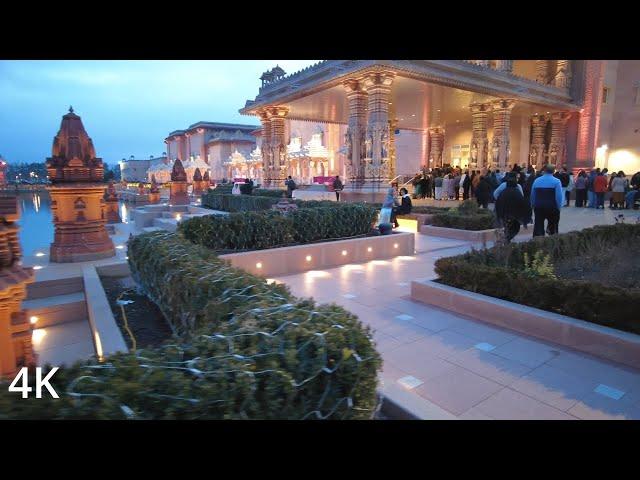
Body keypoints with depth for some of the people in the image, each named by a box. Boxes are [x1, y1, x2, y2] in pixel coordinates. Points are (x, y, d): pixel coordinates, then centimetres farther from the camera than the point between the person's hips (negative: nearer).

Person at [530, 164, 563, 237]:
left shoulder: (536, 180, 7)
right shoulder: (556, 181, -4)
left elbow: (532, 195, 12)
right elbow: (559, 196, -10)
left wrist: (533, 205, 22)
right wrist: (558, 207, 0)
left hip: (538, 207, 3)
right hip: (551, 207, -3)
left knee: (538, 225, 3)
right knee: (553, 224, 15)